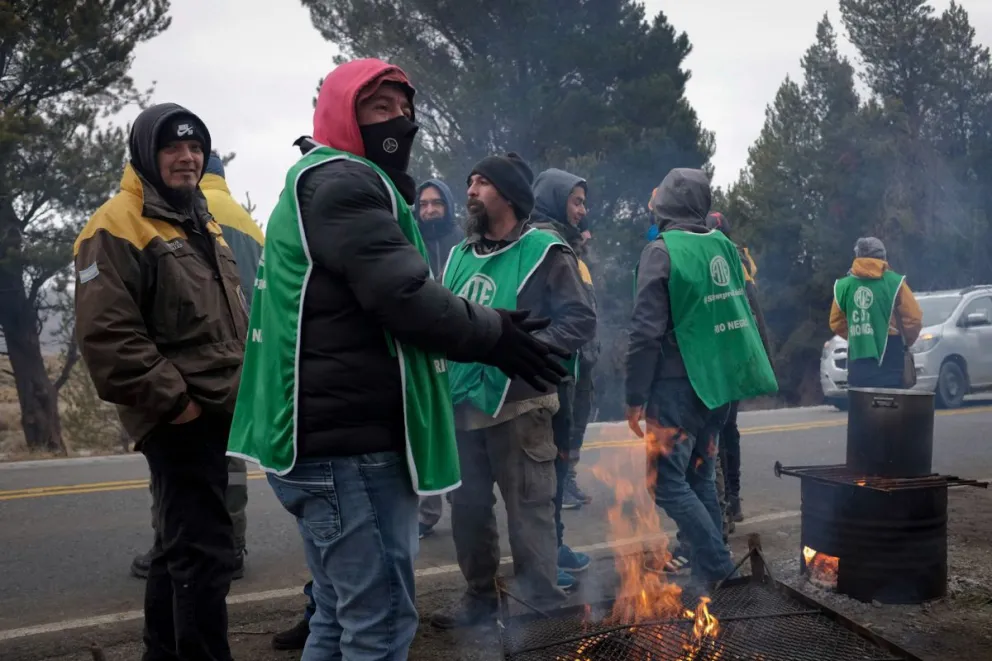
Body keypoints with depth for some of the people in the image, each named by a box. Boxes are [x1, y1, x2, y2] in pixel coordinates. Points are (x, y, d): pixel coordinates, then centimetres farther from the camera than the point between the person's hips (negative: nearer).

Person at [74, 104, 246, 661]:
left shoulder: (204, 224, 18)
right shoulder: (118, 225, -10)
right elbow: (105, 332, -20)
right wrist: (171, 400, -20)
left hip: (219, 411, 9)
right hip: (181, 418, -9)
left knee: (180, 545, 18)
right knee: (205, 551, -10)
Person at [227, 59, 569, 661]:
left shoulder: (346, 187, 25)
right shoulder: (341, 183, -11)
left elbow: (390, 296, 21)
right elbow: (405, 296, -21)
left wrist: (489, 329, 10)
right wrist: (495, 335, -8)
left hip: (337, 436, 11)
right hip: (350, 442, -11)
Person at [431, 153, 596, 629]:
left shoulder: (544, 253, -5)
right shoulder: (459, 256, 13)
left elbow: (581, 321, -11)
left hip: (518, 404, -6)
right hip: (462, 404, 6)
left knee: (530, 510, -1)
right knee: (468, 506, 15)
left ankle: (542, 608, 13)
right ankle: (480, 594, 32)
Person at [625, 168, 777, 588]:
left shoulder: (662, 250, -13)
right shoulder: (723, 247, 7)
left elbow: (647, 331, -16)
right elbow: (740, 316, 15)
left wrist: (635, 397, -11)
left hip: (677, 386, -7)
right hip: (718, 383, 7)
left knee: (667, 482, -1)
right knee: (700, 478, 14)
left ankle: (715, 566, -5)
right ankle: (708, 577, 17)